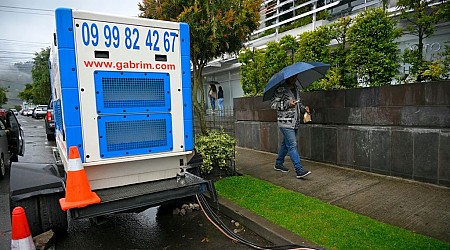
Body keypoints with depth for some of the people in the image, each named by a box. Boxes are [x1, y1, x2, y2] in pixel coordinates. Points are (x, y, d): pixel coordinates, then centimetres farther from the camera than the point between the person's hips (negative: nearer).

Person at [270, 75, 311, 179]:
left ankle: (278, 164, 31)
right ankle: (299, 170, -11)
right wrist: (287, 104, -23)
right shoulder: (281, 89, -9)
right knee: (292, 145, -11)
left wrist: (303, 107, 8)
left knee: (286, 144, 16)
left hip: (295, 122, 8)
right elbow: (273, 104, -13)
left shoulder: (296, 88, 16)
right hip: (285, 122, -8)